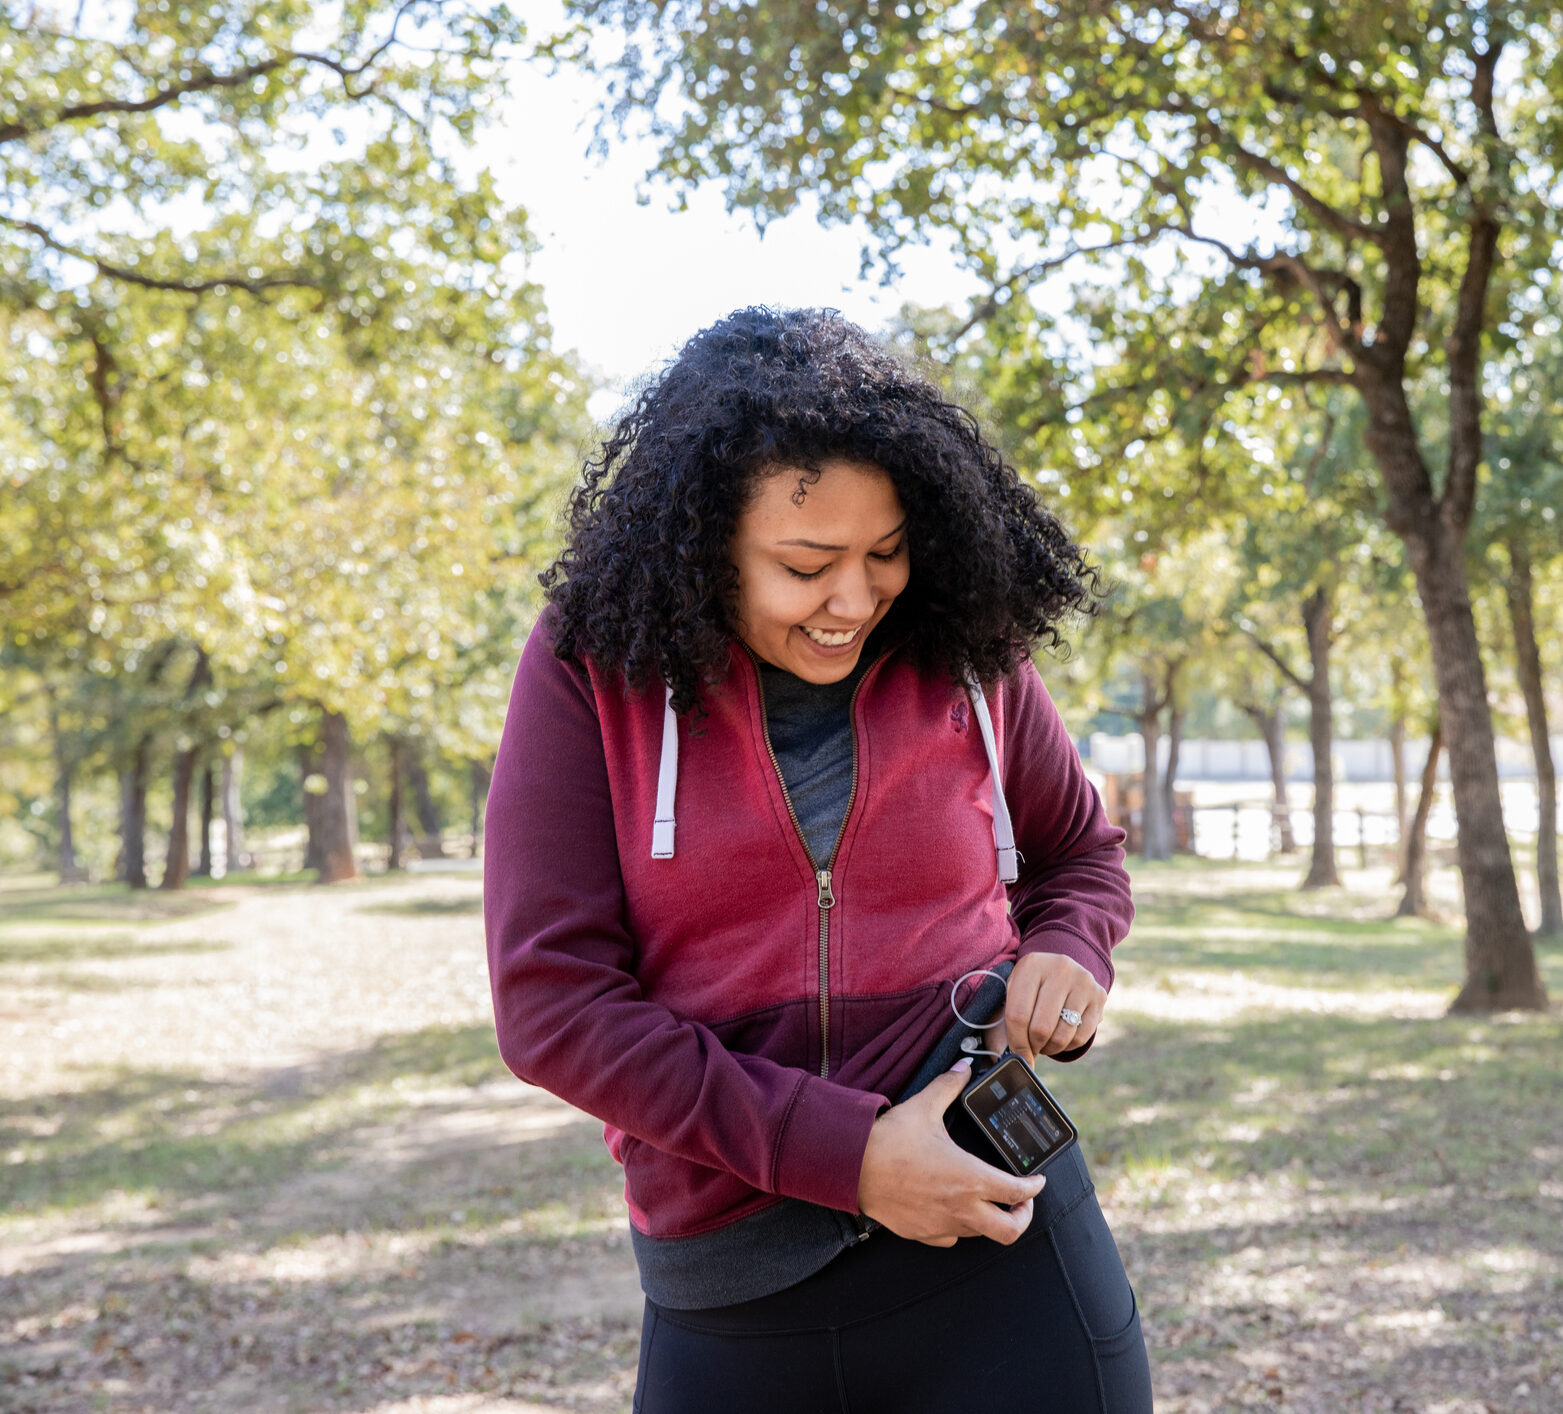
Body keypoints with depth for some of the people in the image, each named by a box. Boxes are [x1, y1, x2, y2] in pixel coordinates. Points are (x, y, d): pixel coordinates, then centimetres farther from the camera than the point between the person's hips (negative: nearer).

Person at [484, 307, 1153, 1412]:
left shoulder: (966, 659, 1)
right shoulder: (590, 670, -6)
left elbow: (1082, 854, 19)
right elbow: (551, 1000, -12)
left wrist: (1068, 957, -6)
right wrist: (846, 1154, -18)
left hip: (1001, 1262, 1)